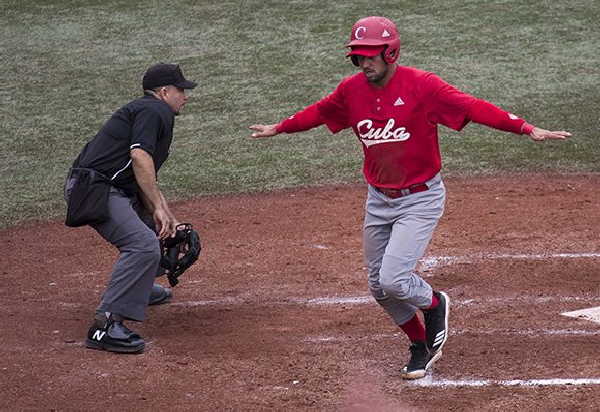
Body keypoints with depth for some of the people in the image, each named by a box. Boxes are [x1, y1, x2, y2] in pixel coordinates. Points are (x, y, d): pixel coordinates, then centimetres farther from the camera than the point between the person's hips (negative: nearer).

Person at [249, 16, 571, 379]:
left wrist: (527, 129, -34)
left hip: (421, 199, -6)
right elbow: (319, 113, 17)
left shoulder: (420, 85, -18)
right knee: (380, 287, 11)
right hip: (378, 200, 6)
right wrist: (278, 129, 31)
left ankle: (434, 303, 17)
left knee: (394, 279, -17)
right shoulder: (351, 90, -2)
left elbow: (472, 107, -25)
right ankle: (422, 347, 34)